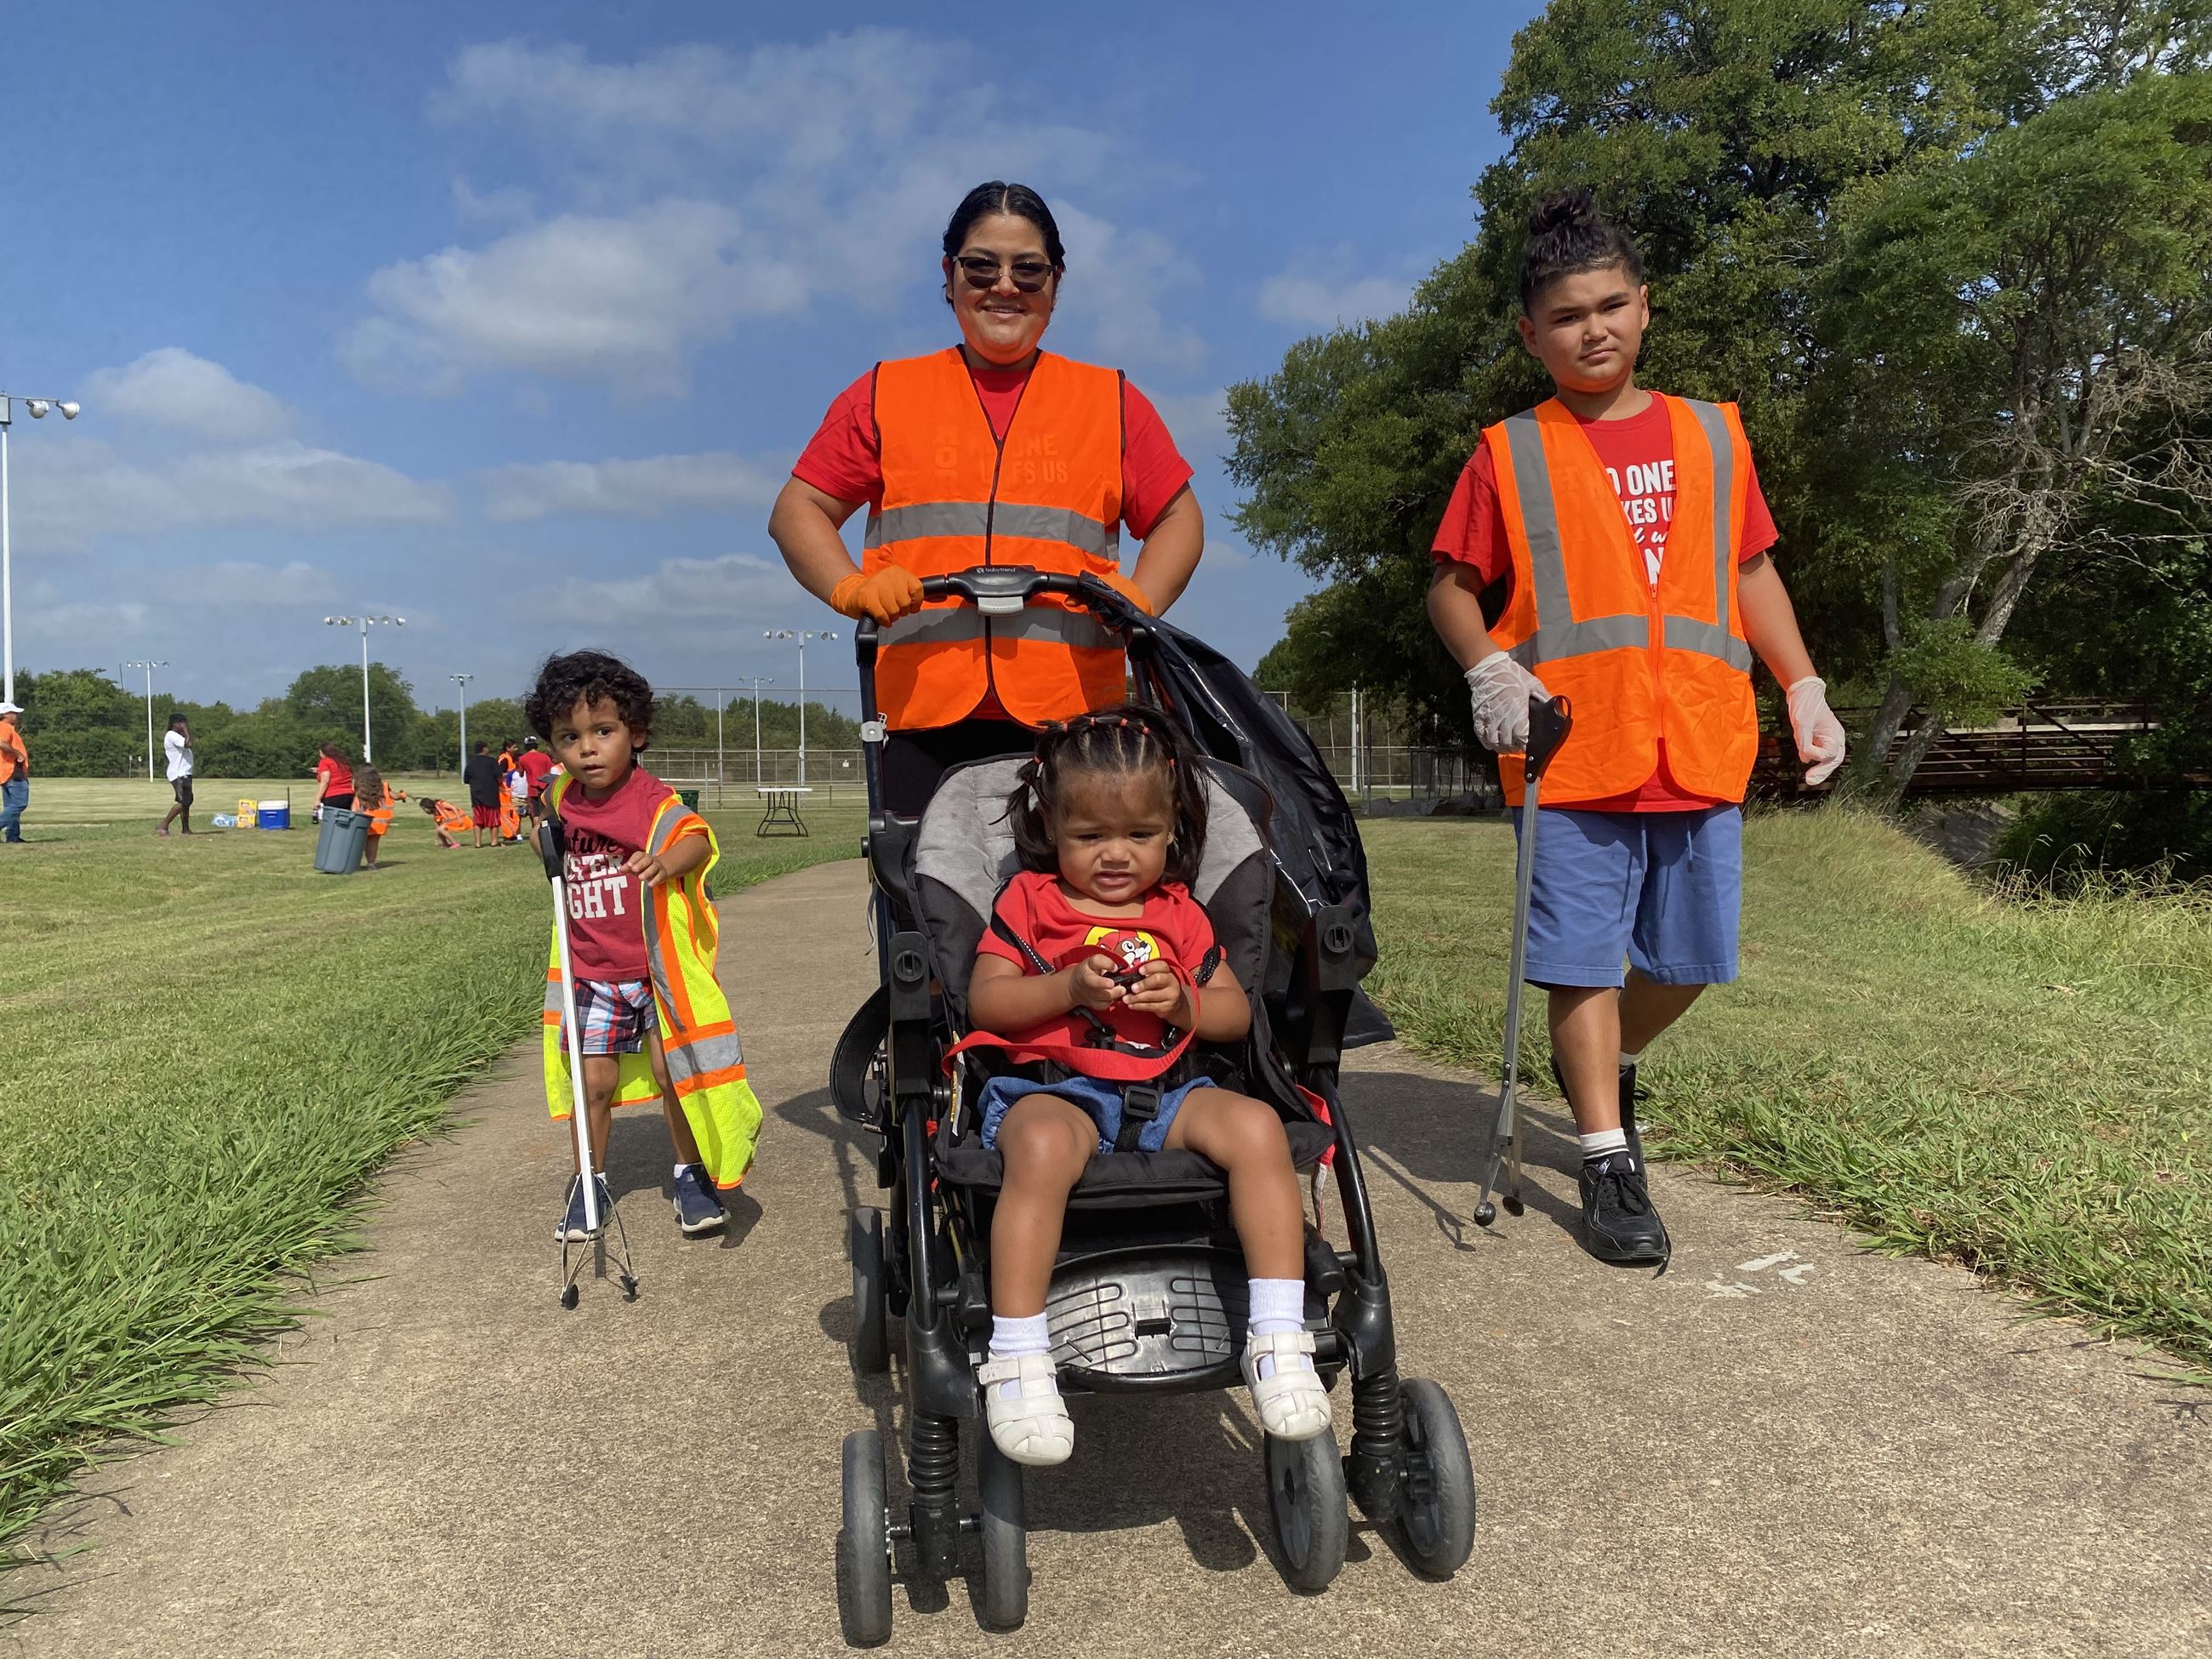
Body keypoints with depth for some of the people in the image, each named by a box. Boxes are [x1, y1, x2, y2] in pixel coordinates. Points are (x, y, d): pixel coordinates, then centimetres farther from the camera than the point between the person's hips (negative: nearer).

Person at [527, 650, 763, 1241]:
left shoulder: (653, 800, -15)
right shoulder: (564, 799, 3)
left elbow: (697, 838, -35)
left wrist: (665, 863, -54)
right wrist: (546, 844, 5)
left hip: (658, 968, -4)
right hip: (591, 972, 4)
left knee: (670, 1070, 1)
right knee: (594, 1079, 5)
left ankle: (692, 1174, 22)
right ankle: (590, 1182, 25)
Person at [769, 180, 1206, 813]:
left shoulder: (1112, 402, 16)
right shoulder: (885, 394, 15)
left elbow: (1178, 516, 16)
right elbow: (798, 510, 13)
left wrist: (1140, 598, -5)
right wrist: (850, 587, -8)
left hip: (1072, 718, 0)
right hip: (925, 717, 0)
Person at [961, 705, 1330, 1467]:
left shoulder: (1179, 914, 18)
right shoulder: (1028, 900, 10)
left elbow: (1236, 1012, 16)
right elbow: (985, 1001, 2)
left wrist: (1185, 1003, -7)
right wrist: (1069, 986, -13)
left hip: (1165, 1090, 3)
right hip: (1054, 1089, -3)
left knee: (1256, 1125, -26)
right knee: (1042, 1147, -39)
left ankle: (1279, 1338, -22)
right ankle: (1015, 1358, -31)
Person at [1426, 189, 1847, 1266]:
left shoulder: (1711, 434, 14)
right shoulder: (1510, 454, 5)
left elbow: (1750, 569, 18)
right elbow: (1450, 585, 4)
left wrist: (1803, 687, 9)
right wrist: (1488, 670, -14)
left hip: (1701, 751, 3)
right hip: (1573, 755, -3)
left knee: (1692, 957, 9)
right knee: (1583, 958, -1)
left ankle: (1612, 1062, 39)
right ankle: (1608, 1163, 13)